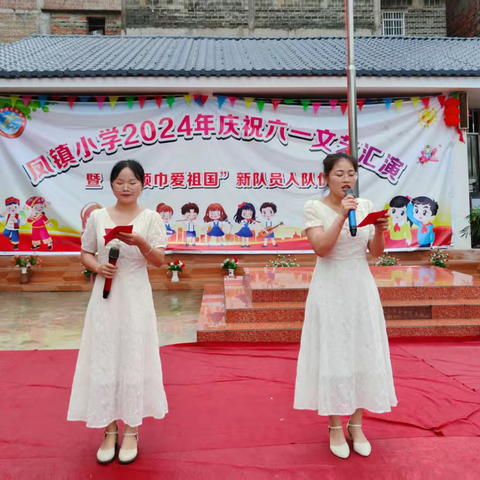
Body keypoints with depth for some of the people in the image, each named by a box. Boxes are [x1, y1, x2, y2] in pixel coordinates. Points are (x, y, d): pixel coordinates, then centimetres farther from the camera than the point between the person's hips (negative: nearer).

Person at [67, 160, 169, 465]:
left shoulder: (151, 218, -2)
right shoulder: (98, 216, 3)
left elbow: (160, 261, -7)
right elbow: (86, 254, 10)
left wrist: (141, 243, -25)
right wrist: (98, 267, -11)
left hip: (136, 298, -2)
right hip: (105, 297, 2)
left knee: (134, 360, 5)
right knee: (103, 360, 6)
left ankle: (132, 430, 22)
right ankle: (109, 430, 24)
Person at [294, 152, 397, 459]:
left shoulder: (366, 205, 5)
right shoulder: (314, 208, -7)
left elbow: (376, 252, 4)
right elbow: (321, 249, -18)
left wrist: (379, 230, -15)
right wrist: (342, 216, -24)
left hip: (361, 288, 4)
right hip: (330, 290, -4)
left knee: (363, 353, 8)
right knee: (332, 355, 2)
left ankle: (356, 424, 25)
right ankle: (335, 426, 20)